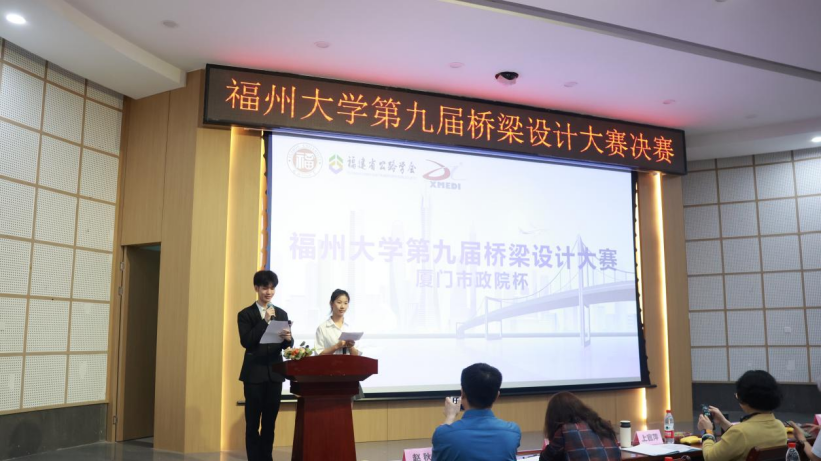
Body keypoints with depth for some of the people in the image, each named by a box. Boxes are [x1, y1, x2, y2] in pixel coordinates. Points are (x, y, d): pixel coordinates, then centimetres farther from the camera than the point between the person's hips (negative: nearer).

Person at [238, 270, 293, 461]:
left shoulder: (282, 314, 10)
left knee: (270, 421, 10)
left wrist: (288, 338, -19)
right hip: (254, 373, -4)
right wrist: (265, 320, -19)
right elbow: (246, 341, -14)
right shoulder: (246, 314, -1)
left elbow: (287, 345, 5)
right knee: (253, 421, 1)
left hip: (275, 372, 4)